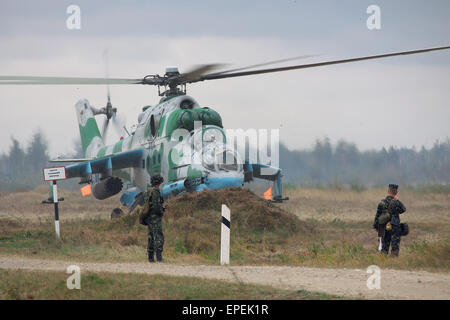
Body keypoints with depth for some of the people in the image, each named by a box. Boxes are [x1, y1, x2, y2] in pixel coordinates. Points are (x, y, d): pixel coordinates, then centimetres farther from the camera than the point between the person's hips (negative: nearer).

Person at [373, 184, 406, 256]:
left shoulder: (382, 202, 1)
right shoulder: (396, 202, -14)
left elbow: (377, 215, 5)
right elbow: (403, 209, 4)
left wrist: (376, 226, 14)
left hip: (384, 228, 5)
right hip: (394, 228, -5)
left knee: (384, 247, 13)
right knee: (395, 247, -1)